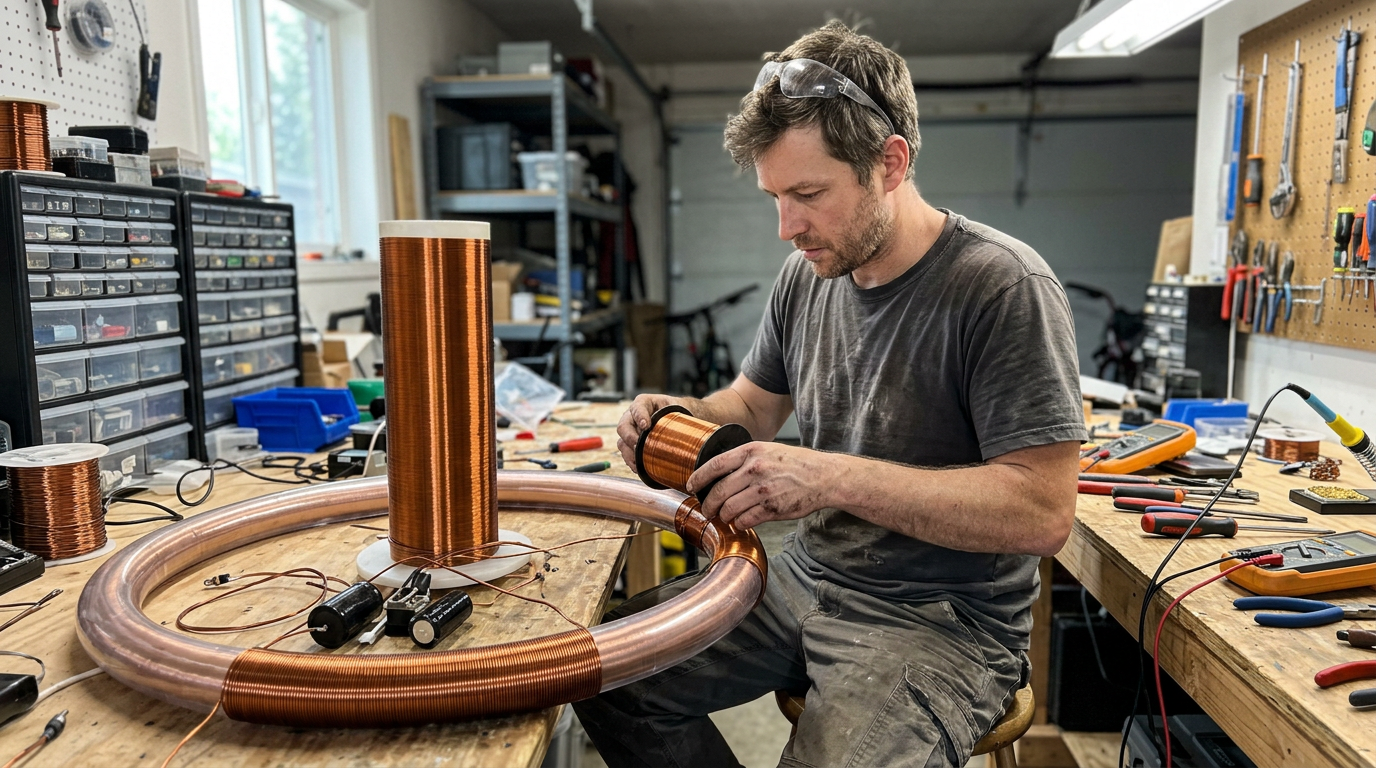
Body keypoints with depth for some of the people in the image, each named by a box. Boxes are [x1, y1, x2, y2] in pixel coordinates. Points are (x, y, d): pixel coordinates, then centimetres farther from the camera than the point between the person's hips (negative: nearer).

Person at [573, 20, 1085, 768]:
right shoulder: (807, 274, 3)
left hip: (941, 619, -6)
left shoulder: (1003, 286, -18)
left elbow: (1043, 512, -23)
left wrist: (835, 477, -30)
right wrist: (686, 417, -7)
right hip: (805, 577, 7)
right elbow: (755, 402, 17)